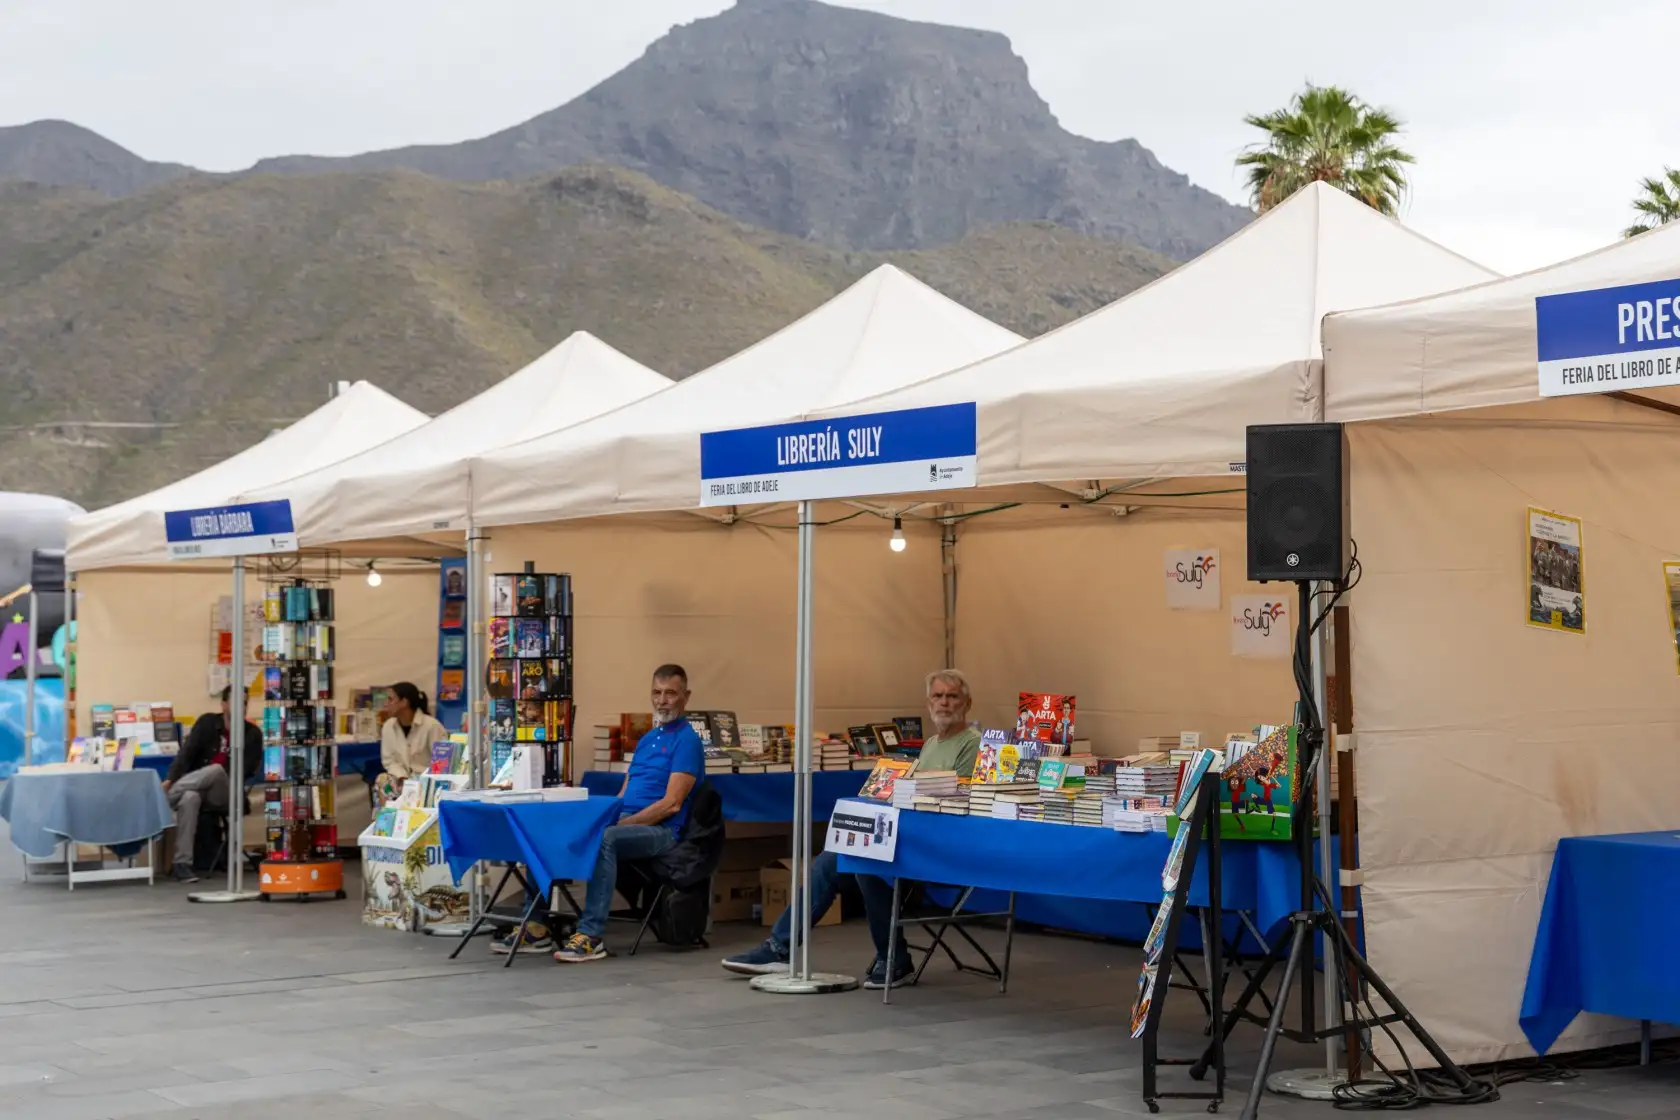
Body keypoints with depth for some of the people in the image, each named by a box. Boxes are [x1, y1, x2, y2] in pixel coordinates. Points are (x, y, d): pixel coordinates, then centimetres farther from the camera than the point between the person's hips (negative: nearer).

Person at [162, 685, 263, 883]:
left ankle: (161, 799, -31)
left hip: (224, 792, 0)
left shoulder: (253, 734, 4)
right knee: (189, 797, -37)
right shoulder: (207, 722, 7)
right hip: (196, 786, 0)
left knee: (216, 770, -35)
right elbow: (187, 752, -4)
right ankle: (182, 863, -39)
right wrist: (170, 779, -21)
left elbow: (246, 772, -6)